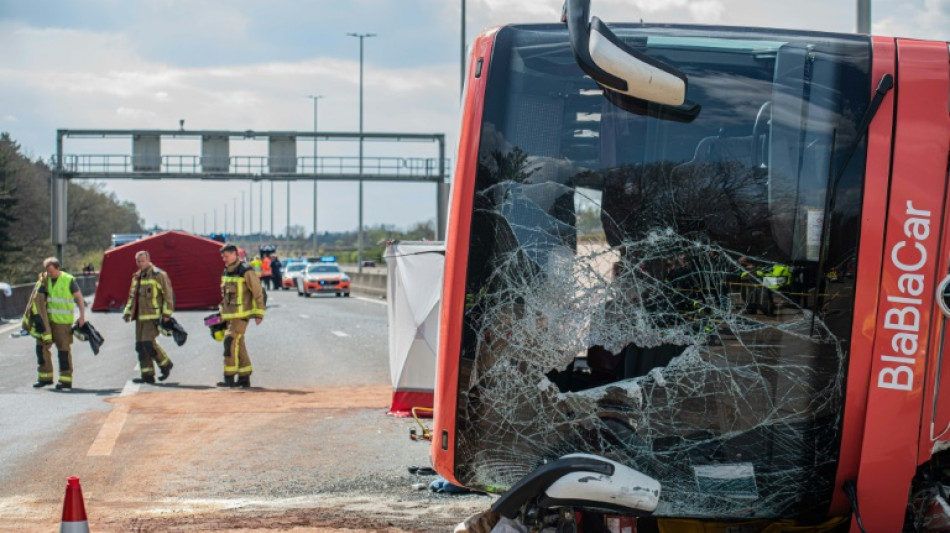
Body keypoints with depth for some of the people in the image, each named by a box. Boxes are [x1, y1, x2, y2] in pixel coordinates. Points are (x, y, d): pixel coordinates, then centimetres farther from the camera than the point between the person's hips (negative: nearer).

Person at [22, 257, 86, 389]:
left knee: (63, 349, -3)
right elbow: (36, 298, 11)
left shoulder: (69, 280, -5)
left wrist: (82, 316, -8)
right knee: (41, 346, 1)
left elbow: (79, 298, -1)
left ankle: (66, 380, 2)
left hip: (62, 321, -5)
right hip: (46, 320, 5)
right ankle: (45, 377, 12)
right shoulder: (44, 279, 6)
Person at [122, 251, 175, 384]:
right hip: (140, 317, 8)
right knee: (140, 345, 3)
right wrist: (128, 312, 16)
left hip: (153, 316, -8)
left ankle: (165, 364, 3)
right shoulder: (136, 277, 17)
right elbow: (132, 296, 26)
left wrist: (166, 313, -13)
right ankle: (147, 375, 8)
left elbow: (168, 295, -8)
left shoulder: (158, 275, -6)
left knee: (148, 342, -17)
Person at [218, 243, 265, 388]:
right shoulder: (226, 272, 13)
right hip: (229, 315, 8)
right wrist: (222, 312, 22)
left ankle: (229, 377, -16)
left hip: (242, 315, -8)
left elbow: (258, 293, -10)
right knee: (239, 344, 10)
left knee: (231, 341, -16)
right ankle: (244, 377, 16)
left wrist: (259, 313, -11)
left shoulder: (246, 272, -11)